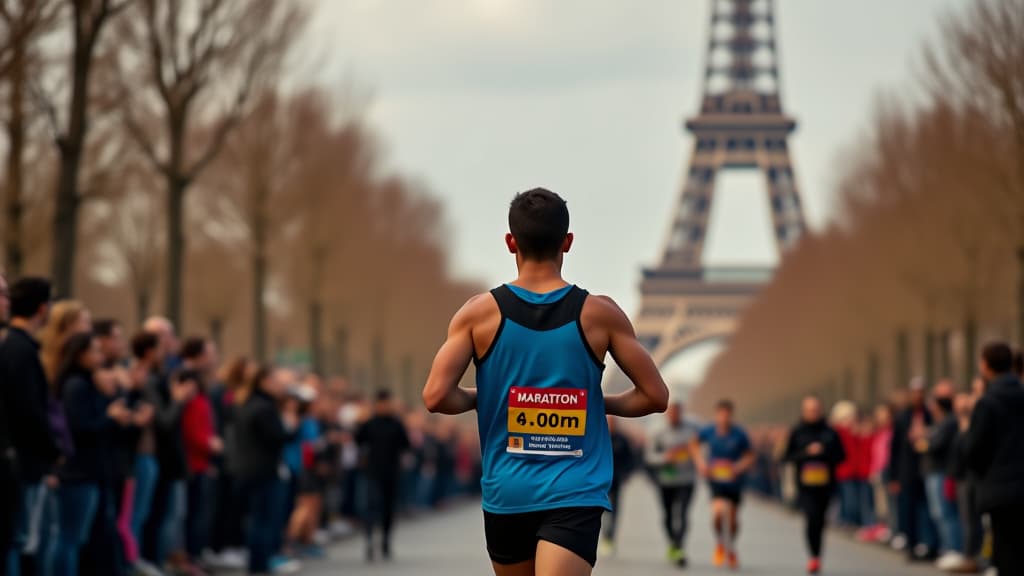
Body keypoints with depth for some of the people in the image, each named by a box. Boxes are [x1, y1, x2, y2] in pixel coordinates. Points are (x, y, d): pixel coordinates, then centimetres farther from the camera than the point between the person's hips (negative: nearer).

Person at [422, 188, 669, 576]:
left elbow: (436, 396, -9)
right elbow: (655, 396, 1)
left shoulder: (480, 313, -2)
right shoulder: (599, 315, -3)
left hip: (506, 495, 2)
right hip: (574, 496, -2)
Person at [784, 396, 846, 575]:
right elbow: (789, 456, 4)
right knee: (811, 518, -17)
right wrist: (807, 452, -12)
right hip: (805, 484, -2)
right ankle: (814, 556, -16)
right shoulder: (797, 432, 5)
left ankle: (816, 557, 22)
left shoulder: (829, 432, 7)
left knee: (819, 520, 7)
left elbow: (841, 456, 7)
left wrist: (824, 452, -10)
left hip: (825, 484, 2)